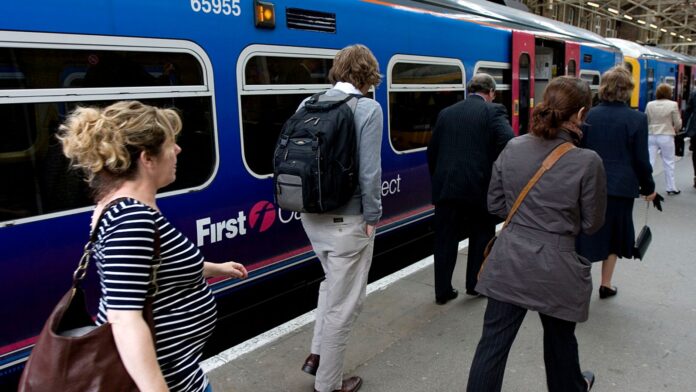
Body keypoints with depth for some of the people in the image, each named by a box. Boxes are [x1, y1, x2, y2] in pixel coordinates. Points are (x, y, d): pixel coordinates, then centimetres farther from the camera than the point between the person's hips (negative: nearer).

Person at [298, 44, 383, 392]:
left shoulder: (309, 105, 5)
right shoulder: (368, 109, -13)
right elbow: (369, 172, -18)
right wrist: (372, 217, -7)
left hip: (311, 215, 7)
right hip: (346, 220, -6)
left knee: (332, 283, 30)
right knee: (343, 303, 9)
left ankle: (317, 355, 32)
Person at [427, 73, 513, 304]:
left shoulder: (446, 113, 11)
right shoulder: (493, 111, -1)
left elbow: (432, 151, 13)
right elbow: (508, 144, -16)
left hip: (446, 187, 3)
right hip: (479, 187, -3)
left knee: (445, 240, 10)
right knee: (481, 237, 17)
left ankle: (443, 291, 17)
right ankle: (475, 285, 27)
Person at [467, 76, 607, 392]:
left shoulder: (512, 148, -4)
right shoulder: (588, 162, -15)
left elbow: (495, 204, 6)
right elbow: (592, 223, -4)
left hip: (509, 262, 2)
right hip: (555, 267, -2)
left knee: (493, 342, 7)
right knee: (559, 338, 24)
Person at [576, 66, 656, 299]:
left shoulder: (589, 116, -2)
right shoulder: (637, 119, -9)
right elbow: (641, 159, -6)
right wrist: (648, 187, 8)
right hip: (620, 187, -1)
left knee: (586, 234, 9)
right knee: (614, 235, 15)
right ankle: (605, 285, 25)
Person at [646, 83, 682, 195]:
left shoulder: (650, 104, 0)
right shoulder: (673, 105, -8)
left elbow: (646, 121, 6)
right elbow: (678, 124, -3)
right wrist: (675, 129, 18)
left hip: (651, 136, 2)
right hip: (666, 136, -2)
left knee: (649, 162, 5)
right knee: (669, 163, 9)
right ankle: (671, 188, 18)